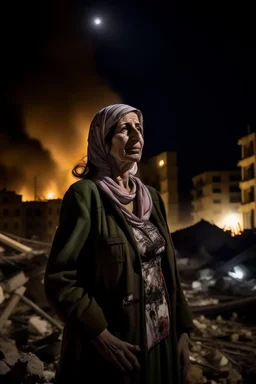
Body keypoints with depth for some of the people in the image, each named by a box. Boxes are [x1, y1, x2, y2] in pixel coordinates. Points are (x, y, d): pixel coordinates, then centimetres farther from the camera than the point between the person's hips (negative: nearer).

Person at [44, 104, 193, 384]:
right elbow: (59, 278, -15)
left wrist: (182, 328, 5)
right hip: (114, 346, -6)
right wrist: (102, 336, -20)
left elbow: (167, 268, 10)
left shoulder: (151, 197, 6)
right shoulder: (86, 194, -13)